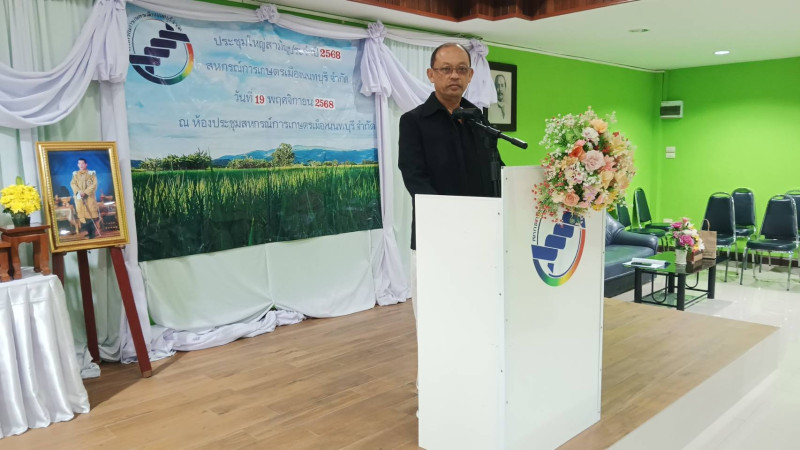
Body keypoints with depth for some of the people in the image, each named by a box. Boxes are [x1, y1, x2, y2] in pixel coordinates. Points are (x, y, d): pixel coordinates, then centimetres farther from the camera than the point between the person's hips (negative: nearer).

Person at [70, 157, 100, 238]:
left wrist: (85, 192, -16)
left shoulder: (91, 173, 5)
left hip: (89, 196, -3)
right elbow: (73, 184, 3)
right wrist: (79, 191, -16)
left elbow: (94, 184, -5)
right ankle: (85, 231, 3)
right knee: (81, 214, -1)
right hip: (79, 197, 3)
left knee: (91, 213, -8)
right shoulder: (75, 174, 13)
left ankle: (92, 233, -6)